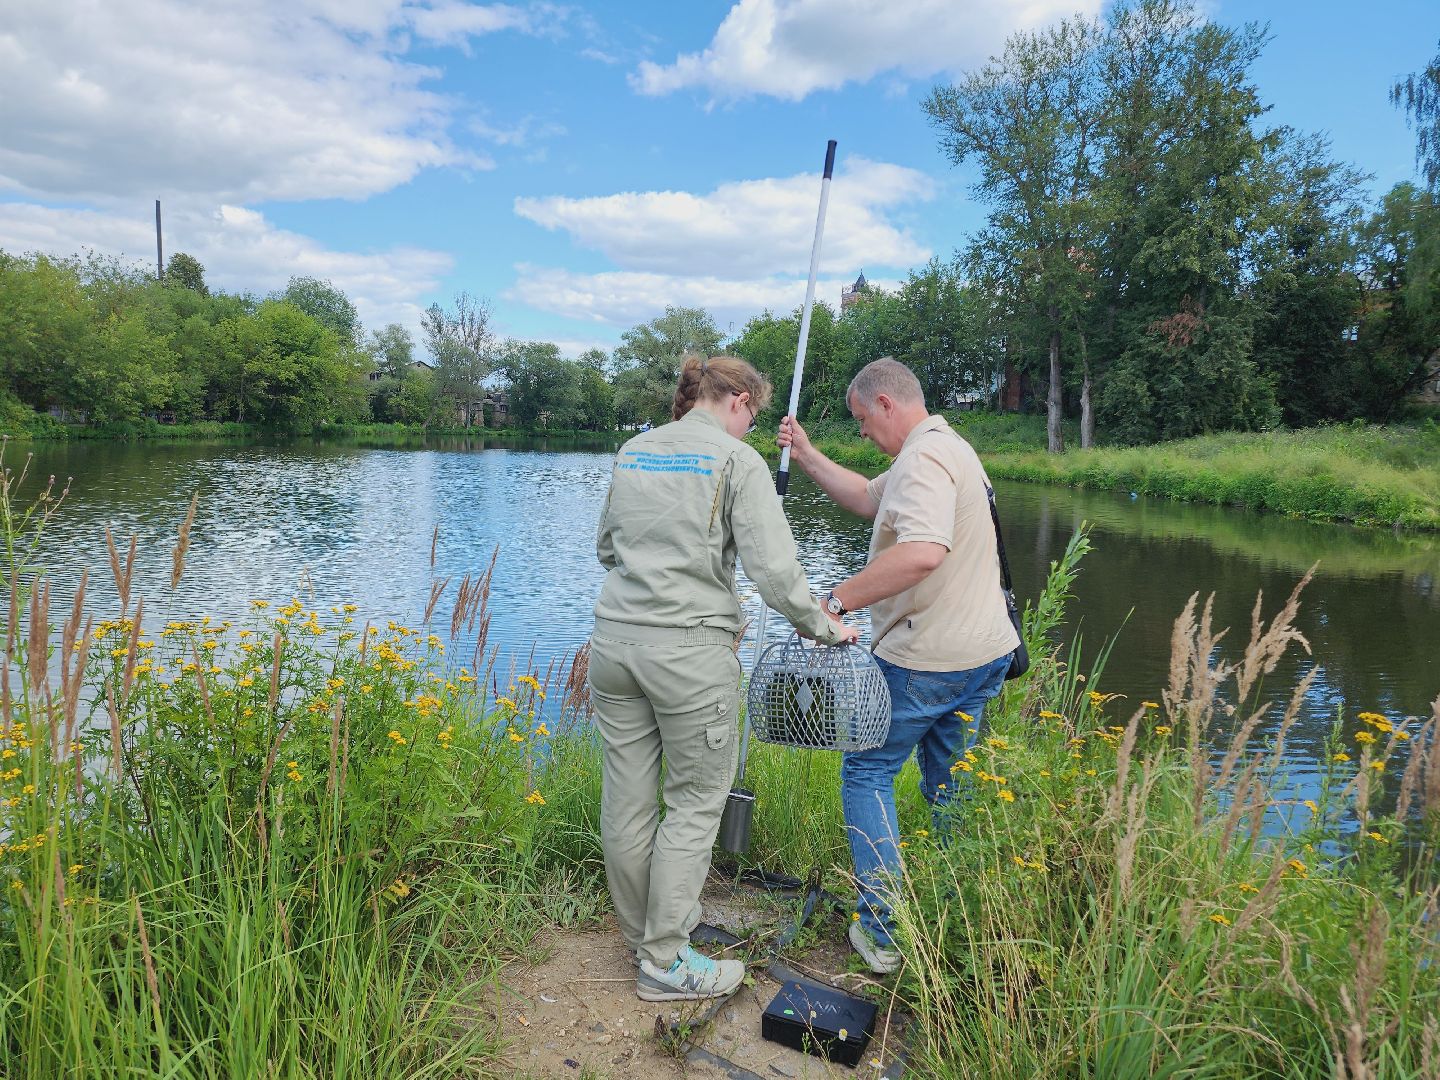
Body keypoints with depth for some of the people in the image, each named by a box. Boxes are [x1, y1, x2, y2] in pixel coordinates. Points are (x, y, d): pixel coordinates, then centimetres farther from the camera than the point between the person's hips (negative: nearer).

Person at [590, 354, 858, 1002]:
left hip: (615, 638, 6)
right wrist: (823, 627, 1)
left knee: (626, 797, 15)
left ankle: (641, 928, 36)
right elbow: (774, 568, -13)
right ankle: (663, 962, 17)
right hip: (690, 651, -6)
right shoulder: (737, 460, -7)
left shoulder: (633, 452, 11)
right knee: (695, 801, 9)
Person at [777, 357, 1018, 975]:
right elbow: (867, 499, 25)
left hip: (927, 661, -10)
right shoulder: (951, 449, 16)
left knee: (867, 773, 5)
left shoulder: (923, 458, -18)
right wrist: (805, 455, 22)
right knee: (949, 786, 19)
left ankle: (882, 932, 8)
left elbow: (922, 552, -35)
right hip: (985, 651, 10)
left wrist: (837, 600, -30)